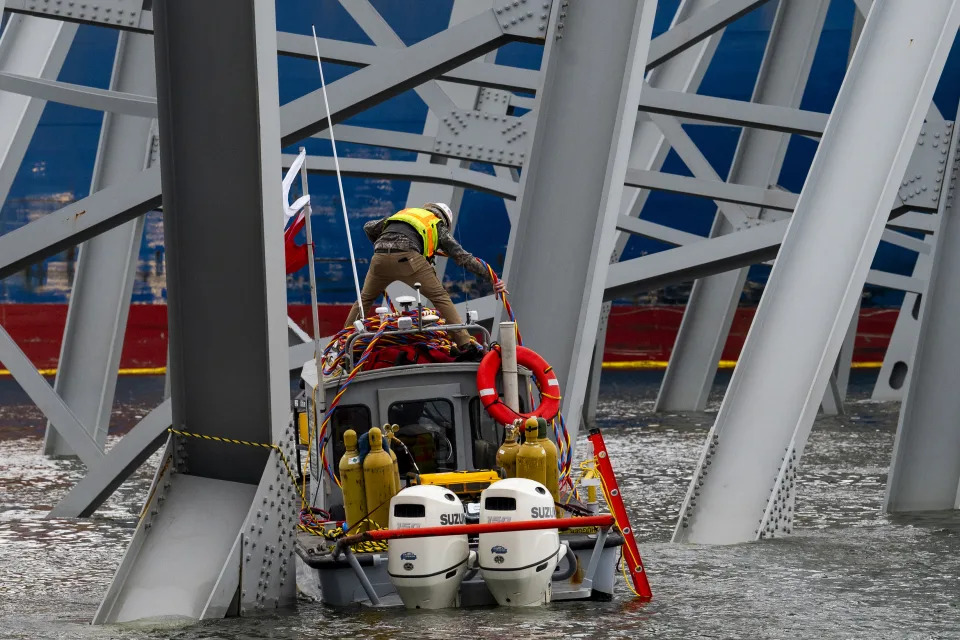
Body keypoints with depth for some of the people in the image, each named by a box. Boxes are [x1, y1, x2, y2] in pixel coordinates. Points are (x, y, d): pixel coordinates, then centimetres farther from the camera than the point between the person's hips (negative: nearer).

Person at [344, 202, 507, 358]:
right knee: (440, 296, 4)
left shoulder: (403, 213, 37)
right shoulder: (438, 227, 25)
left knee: (365, 299, 25)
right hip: (407, 257, -4)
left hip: (379, 257, 4)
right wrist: (491, 276, 19)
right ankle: (465, 345, -2)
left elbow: (369, 227, 37)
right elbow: (463, 257, 19)